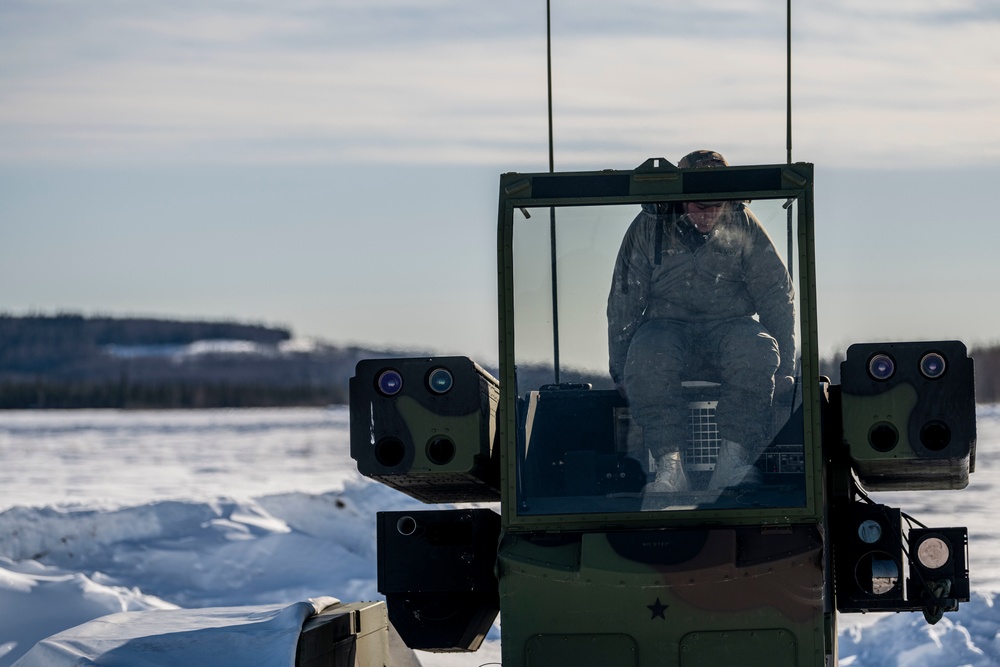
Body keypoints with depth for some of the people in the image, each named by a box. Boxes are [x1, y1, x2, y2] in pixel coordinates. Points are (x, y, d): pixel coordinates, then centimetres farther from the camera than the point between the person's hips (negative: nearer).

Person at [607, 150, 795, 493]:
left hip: (729, 324, 0)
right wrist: (620, 371, 1)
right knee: (646, 357, -36)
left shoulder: (742, 226, 1)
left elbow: (777, 297, 6)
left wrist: (784, 367, 0)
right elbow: (623, 303, 5)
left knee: (757, 350, -35)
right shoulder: (649, 227, -1)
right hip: (667, 326, 0)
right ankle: (669, 466, -35)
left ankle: (734, 459, -33)